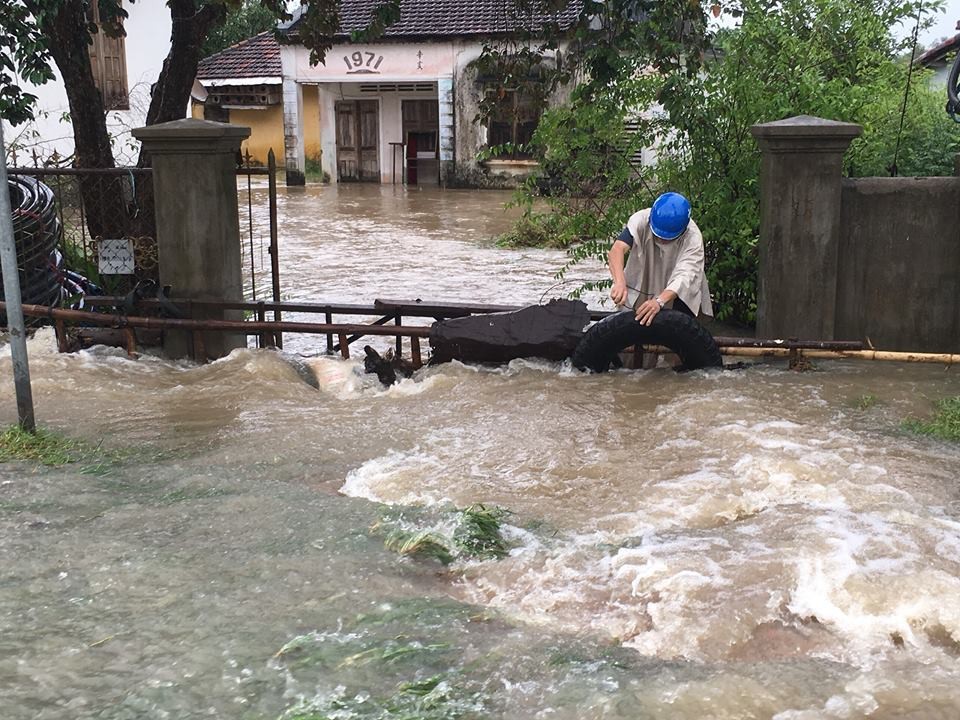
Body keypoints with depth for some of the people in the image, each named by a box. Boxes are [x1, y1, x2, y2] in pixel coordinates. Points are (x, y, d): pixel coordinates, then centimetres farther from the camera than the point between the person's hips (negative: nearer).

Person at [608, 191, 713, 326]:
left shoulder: (693, 237, -28)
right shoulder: (641, 220, -26)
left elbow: (684, 276, -39)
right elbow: (617, 250, -39)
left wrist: (660, 301, -57)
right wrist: (620, 283, -58)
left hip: (678, 294, -1)